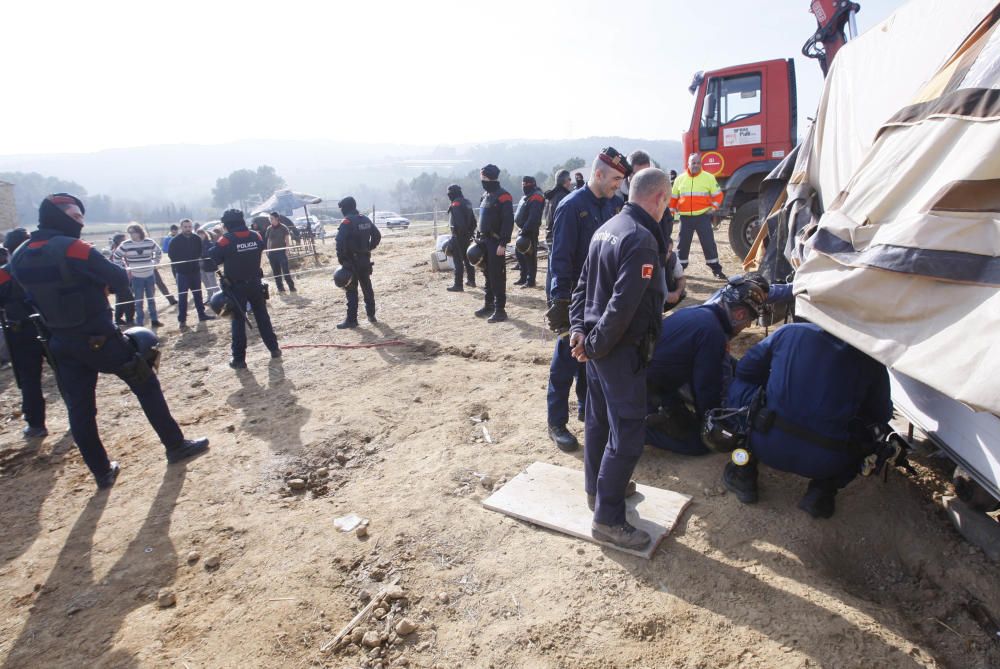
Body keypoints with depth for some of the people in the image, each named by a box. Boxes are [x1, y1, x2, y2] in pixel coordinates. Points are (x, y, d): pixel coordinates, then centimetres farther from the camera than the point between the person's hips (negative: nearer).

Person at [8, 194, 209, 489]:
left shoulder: (19, 257, 5)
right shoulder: (72, 248, -17)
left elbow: (33, 296, 15)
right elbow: (119, 280, -12)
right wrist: (100, 279, 9)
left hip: (60, 343, 7)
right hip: (98, 338, -7)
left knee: (79, 410, 10)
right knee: (146, 385, 7)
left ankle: (102, 472, 19)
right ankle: (176, 446, 14)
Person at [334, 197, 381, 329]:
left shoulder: (347, 222, -14)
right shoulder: (365, 219, 8)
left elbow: (340, 243, -23)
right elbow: (377, 235, 14)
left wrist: (341, 260, -15)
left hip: (351, 260, -7)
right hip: (365, 259, 7)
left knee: (352, 290, -3)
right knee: (367, 287, 16)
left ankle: (351, 319, -1)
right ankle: (371, 315, 24)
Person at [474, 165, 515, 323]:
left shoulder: (503, 196, -13)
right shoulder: (485, 195, 15)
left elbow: (508, 222, -18)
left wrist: (503, 243, -22)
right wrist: (478, 237, 18)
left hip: (496, 242, -9)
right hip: (485, 241, 9)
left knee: (497, 276, -6)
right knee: (487, 274, 15)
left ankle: (500, 310, 0)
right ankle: (489, 305, 27)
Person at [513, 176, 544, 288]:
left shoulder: (536, 198, -15)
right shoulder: (527, 197, 17)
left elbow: (533, 218, -25)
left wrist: (525, 230, -26)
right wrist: (521, 229, 16)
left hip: (530, 232, -10)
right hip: (523, 230, 10)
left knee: (529, 255, -5)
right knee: (519, 253, 15)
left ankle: (530, 281, 2)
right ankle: (523, 277, 25)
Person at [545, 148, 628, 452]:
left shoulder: (607, 206, 8)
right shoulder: (571, 207, -16)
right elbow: (560, 258, -19)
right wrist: (560, 302, -21)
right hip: (574, 298, -7)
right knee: (566, 361, 0)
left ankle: (587, 407, 34)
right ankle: (557, 423, 11)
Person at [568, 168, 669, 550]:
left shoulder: (607, 228, 10)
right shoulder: (641, 240, -20)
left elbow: (583, 283, 11)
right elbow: (623, 305, -25)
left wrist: (579, 327, 4)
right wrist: (595, 344, -15)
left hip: (598, 345, 10)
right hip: (621, 350, -10)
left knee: (599, 419, 20)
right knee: (626, 432, -2)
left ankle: (598, 487, 38)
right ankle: (608, 519, 7)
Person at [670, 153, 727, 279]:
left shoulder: (709, 177, 2)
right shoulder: (680, 179, 7)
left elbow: (718, 194, 5)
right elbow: (673, 198, 13)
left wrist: (714, 207, -7)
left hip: (703, 216, -1)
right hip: (685, 217, 2)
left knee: (709, 243, -1)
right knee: (682, 244, 7)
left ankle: (716, 269, 8)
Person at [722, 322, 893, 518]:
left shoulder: (789, 332, 9)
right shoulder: (872, 360, 8)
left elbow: (744, 372, 15)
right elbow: (881, 415, 14)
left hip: (768, 447, -1)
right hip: (826, 463, 1)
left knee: (737, 387, 22)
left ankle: (744, 474, 18)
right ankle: (822, 491, 13)